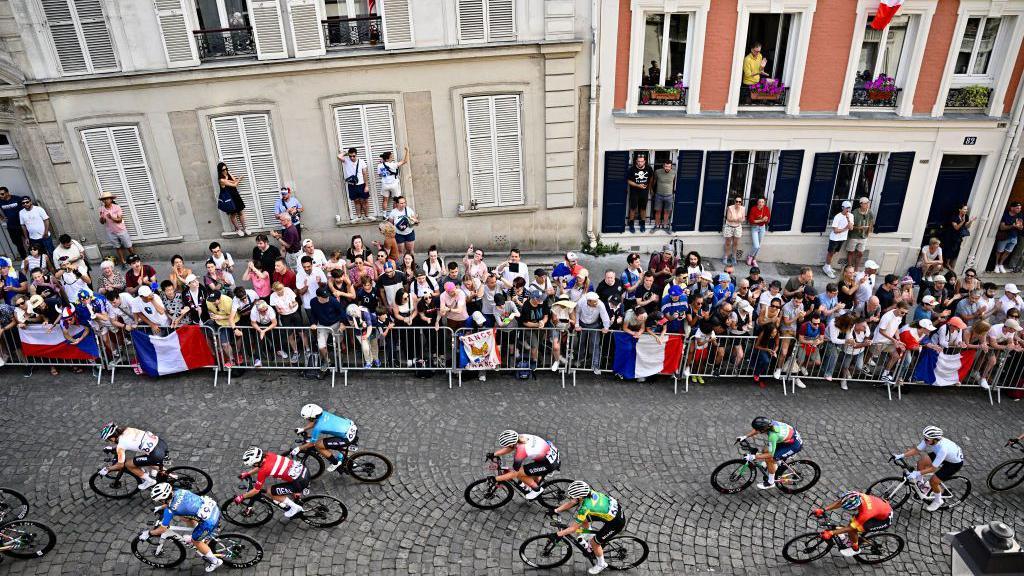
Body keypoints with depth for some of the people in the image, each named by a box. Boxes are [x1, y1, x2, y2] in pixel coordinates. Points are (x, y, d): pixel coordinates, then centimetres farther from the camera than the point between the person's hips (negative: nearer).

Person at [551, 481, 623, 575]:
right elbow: (569, 503, 3)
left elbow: (574, 528, -20)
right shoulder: (586, 492, -12)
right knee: (583, 518, 11)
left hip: (616, 522, -7)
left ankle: (601, 564, 31)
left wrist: (557, 535, -13)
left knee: (594, 542, 7)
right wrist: (555, 511, 0)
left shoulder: (585, 507, -31)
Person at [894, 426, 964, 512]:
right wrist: (901, 456, -26)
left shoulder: (942, 449, -41)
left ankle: (938, 501, 18)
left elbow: (933, 468, -34)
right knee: (921, 462, -10)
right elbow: (916, 450, -16)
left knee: (933, 481, -10)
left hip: (955, 462, -7)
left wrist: (917, 473, -36)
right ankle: (920, 483, 14)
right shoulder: (928, 440, -24)